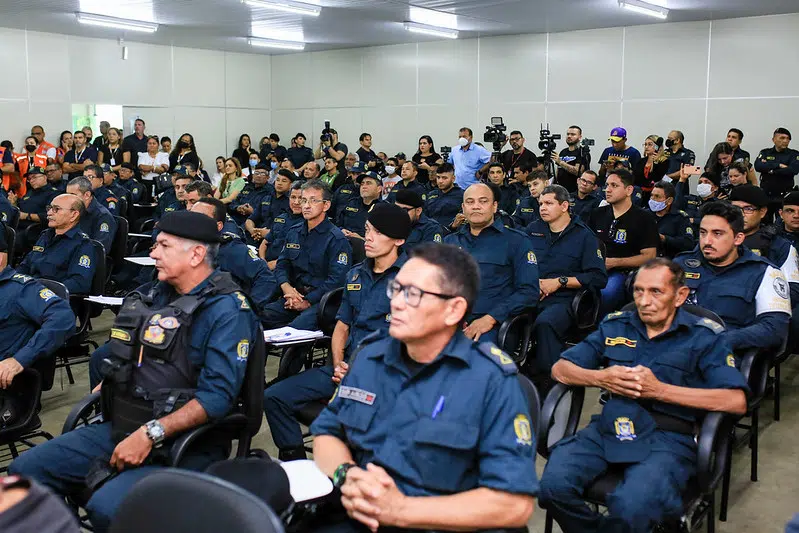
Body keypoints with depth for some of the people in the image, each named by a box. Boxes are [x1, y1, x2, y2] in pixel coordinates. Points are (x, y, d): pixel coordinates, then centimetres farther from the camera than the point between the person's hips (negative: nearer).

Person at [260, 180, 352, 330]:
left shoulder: (337, 239, -6)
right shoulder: (293, 232, 17)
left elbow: (336, 280, -13)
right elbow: (282, 265, 17)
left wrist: (308, 301, -18)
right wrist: (286, 287, -5)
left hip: (321, 300, -6)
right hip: (296, 295, 7)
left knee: (298, 326, -35)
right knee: (262, 315, -19)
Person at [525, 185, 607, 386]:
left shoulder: (584, 235, 7)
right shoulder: (532, 230, 20)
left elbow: (599, 278, -2)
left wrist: (559, 282, -7)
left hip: (563, 300, -3)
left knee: (544, 323, -37)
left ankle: (548, 381, -24)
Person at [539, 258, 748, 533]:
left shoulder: (704, 337, 6)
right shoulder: (615, 326, 17)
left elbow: (736, 401, -8)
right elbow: (560, 369, 17)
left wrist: (659, 390, -12)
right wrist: (600, 378, -5)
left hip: (668, 438, -3)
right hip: (609, 427, 3)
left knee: (631, 508, -34)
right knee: (553, 484, -25)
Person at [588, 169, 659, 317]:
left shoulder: (643, 219, 4)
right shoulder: (597, 214, 19)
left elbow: (649, 256, -2)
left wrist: (613, 262, -9)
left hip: (621, 272, -4)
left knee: (605, 294, -36)